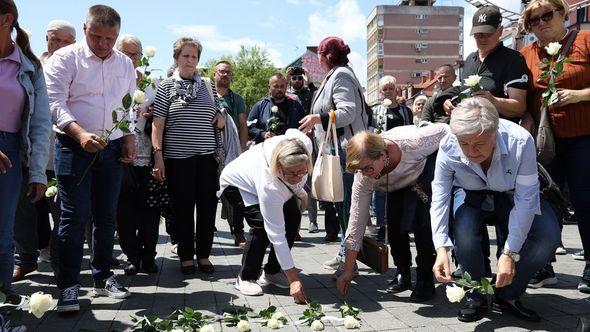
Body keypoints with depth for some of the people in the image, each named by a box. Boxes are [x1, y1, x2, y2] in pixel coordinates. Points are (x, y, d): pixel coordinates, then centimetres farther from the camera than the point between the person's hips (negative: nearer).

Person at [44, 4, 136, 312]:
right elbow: (55, 102, -12)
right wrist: (80, 134, -26)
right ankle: (68, 285, 3)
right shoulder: (65, 58, -4)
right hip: (74, 147, -4)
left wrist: (130, 139, 8)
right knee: (75, 215, -5)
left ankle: (102, 277, 21)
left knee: (106, 215, 9)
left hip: (112, 148, 5)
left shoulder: (125, 64, 11)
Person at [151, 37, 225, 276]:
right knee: (183, 208, 4)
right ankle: (186, 256, 16)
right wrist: (158, 154, -10)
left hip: (207, 156, 3)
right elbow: (158, 124, -2)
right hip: (178, 157, -3)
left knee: (208, 207, 5)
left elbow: (220, 115, 27)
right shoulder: (167, 86, 4)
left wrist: (220, 117, 3)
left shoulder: (208, 87, 15)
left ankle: (204, 255, 18)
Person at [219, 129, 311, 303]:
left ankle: (272, 272, 6)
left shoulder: (303, 144, -35)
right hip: (237, 183, -7)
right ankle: (245, 278, -9)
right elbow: (277, 235, -41)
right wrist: (293, 280, -40)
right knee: (262, 224, -28)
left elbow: (291, 131, -8)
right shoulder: (269, 186, -46)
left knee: (293, 217, -9)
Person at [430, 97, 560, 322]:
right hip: (470, 194, 0)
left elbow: (526, 199, -31)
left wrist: (510, 253, -35)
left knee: (548, 236, -23)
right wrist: (441, 249, -39)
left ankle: (507, 296, 1)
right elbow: (439, 199, -27)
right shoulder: (448, 148, -30)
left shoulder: (520, 141, -34)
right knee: (464, 233, -32)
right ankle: (476, 298, -4)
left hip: (511, 193, 1)